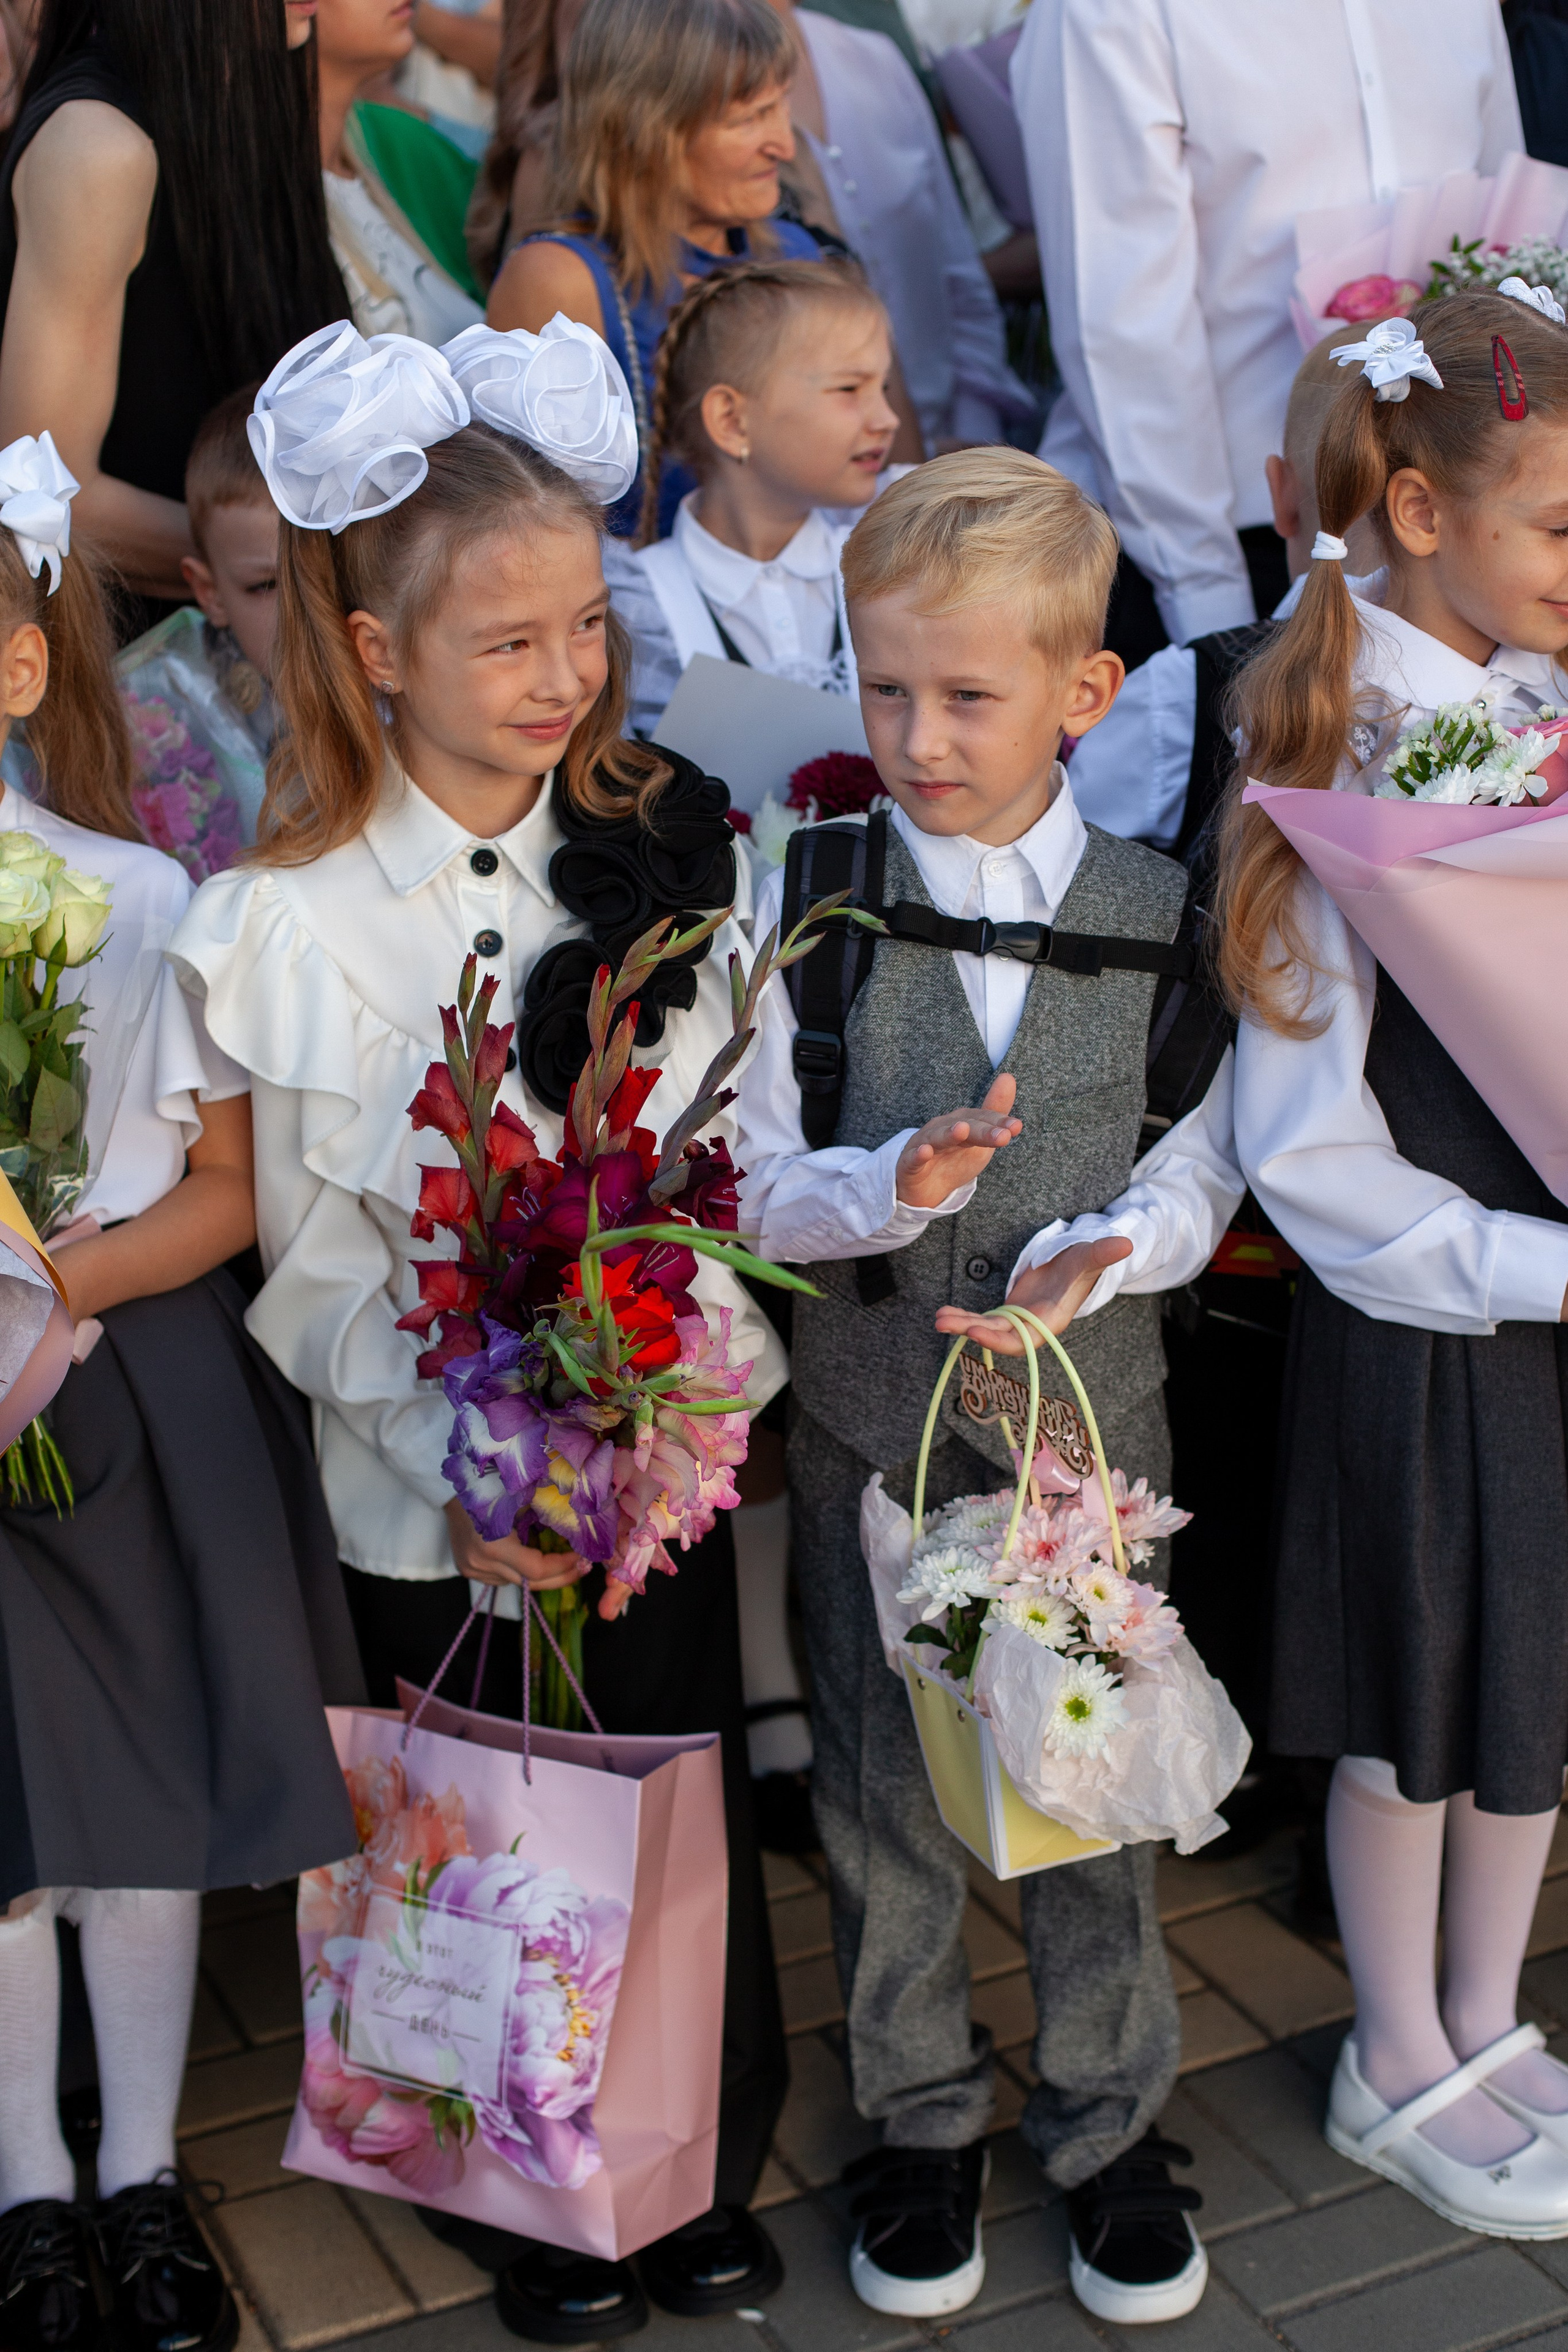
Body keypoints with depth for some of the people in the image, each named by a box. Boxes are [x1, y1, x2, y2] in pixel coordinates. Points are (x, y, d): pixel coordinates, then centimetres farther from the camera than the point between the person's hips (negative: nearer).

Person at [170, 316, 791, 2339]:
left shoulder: (670, 851, -3)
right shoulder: (293, 924, -12)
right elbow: (311, 1255, -9)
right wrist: (460, 1463, -18)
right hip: (433, 1498, -2)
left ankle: (707, 2174, 40)